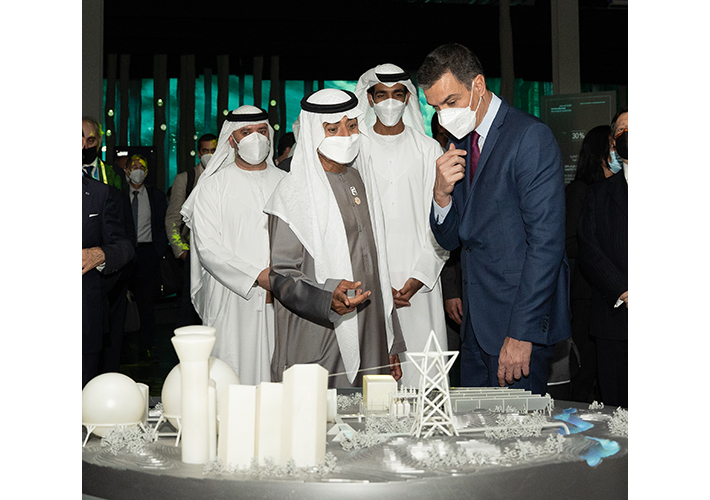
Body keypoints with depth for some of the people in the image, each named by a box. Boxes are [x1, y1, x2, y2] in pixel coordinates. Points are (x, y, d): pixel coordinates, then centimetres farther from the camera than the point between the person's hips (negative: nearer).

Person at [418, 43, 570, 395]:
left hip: (520, 317, -7)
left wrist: (521, 333, -20)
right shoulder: (458, 148, 12)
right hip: (475, 324, 7)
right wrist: (442, 193, -7)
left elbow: (546, 242, -17)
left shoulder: (530, 136, -12)